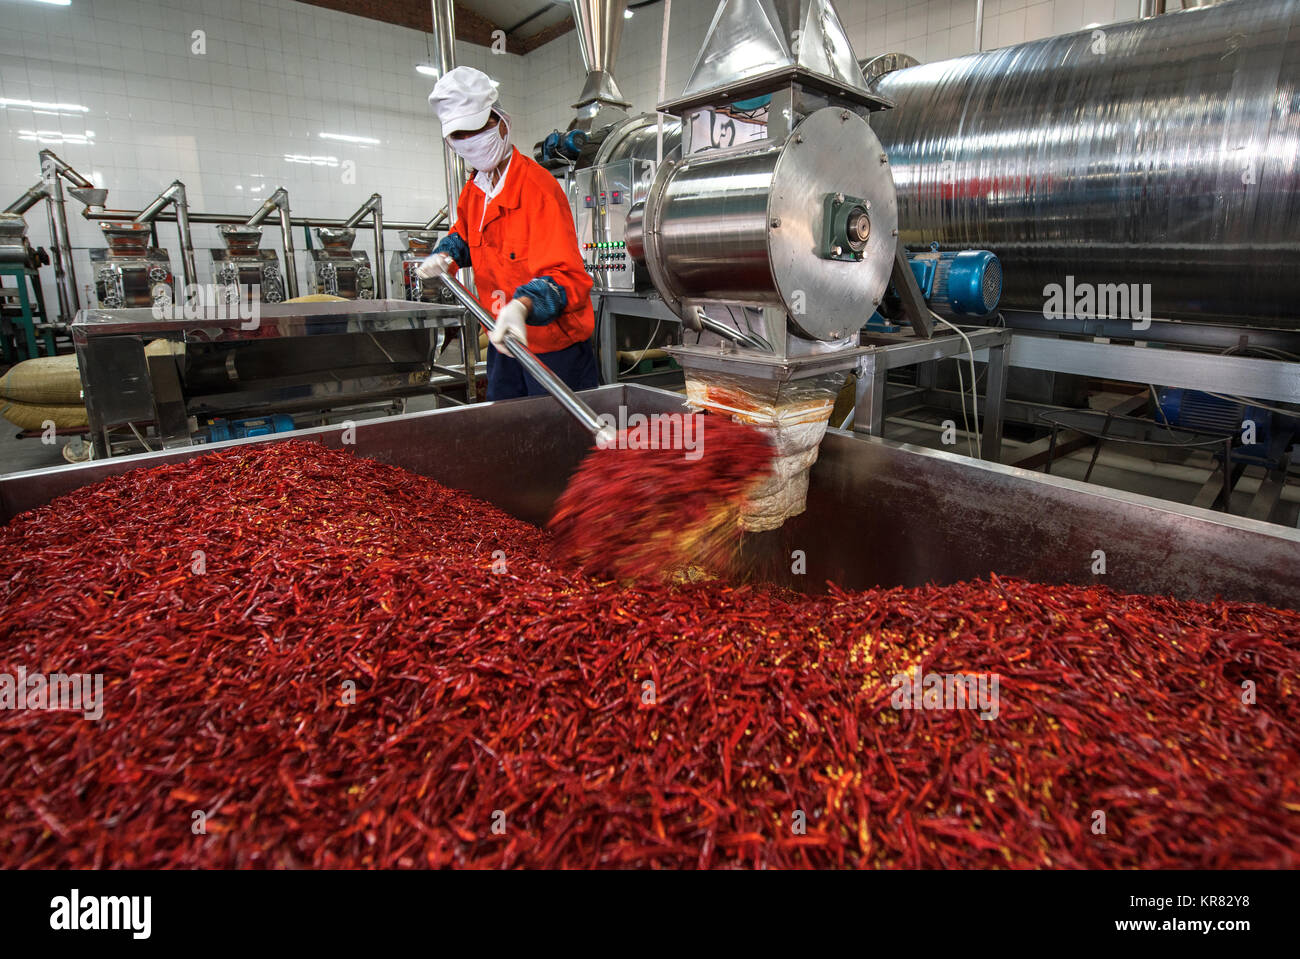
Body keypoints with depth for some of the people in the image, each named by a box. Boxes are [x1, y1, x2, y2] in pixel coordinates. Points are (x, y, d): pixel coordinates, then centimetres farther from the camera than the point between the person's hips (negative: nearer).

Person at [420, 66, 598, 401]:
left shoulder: (537, 187, -19)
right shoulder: (474, 189, 7)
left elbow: (566, 276, -30)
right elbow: (463, 234, 29)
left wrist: (522, 306, -48)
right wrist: (444, 256, 6)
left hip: (553, 346, -8)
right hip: (503, 341, 8)